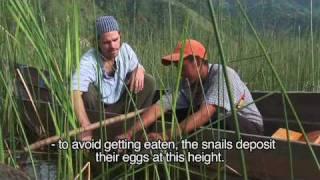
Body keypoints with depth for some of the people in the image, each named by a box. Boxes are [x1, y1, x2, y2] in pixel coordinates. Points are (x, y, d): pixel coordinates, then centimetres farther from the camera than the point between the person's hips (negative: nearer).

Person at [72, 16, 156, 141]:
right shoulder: (89, 61, -29)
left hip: (121, 106, 4)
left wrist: (139, 70, -20)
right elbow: (75, 93, -43)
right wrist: (85, 126, -56)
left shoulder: (126, 50, -10)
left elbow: (137, 67, 9)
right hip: (97, 109, -4)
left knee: (148, 82, -12)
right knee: (87, 88, -35)